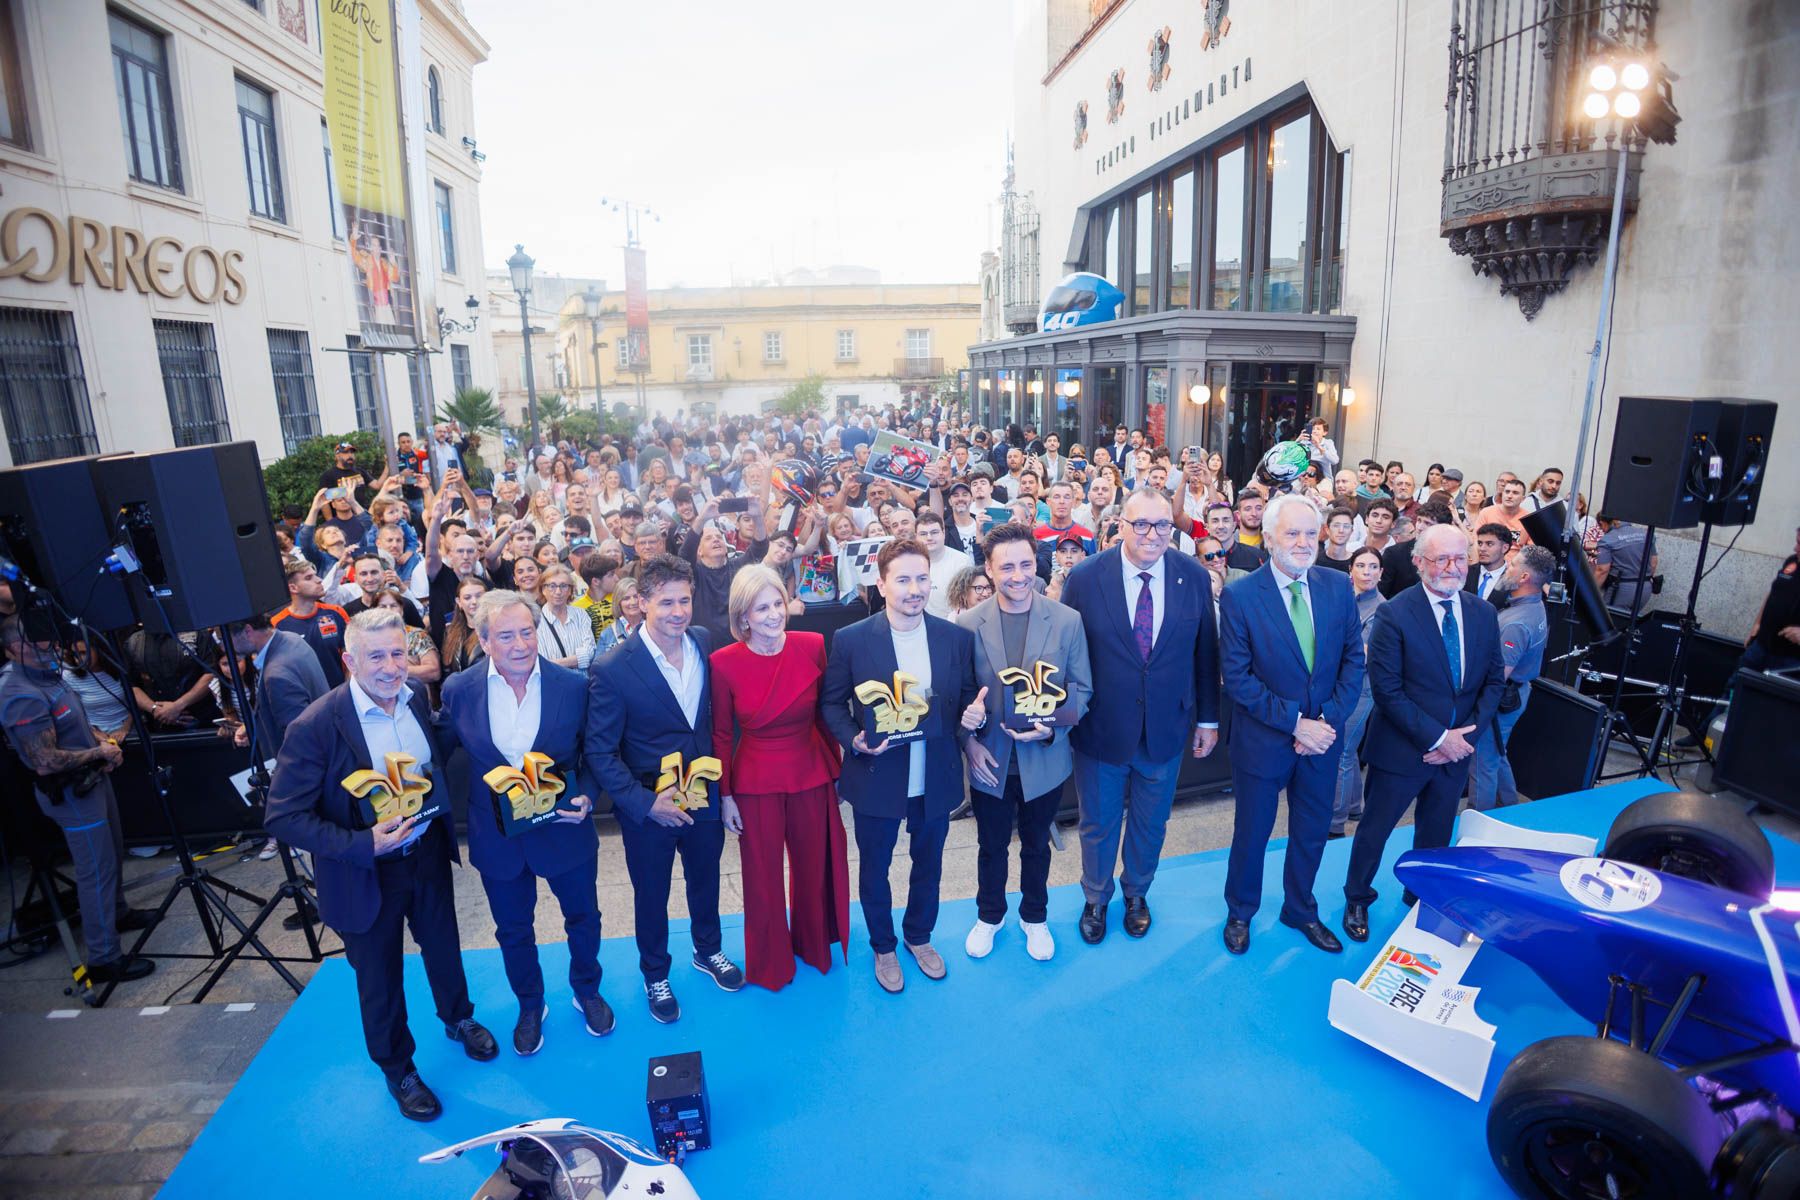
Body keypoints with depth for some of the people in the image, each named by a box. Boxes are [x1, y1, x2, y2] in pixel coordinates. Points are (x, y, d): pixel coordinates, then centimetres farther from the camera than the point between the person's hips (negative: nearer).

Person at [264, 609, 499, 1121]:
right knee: (380, 978, 16)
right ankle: (397, 1069, 42)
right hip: (366, 871, -4)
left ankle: (458, 1018, 54)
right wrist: (363, 844, -29)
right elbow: (283, 817, -21)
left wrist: (444, 827, -4)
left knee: (443, 946, 25)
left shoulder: (417, 698, -9)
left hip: (427, 852, 4)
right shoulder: (315, 726, -25)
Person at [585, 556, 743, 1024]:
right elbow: (601, 753, -17)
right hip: (647, 806, -3)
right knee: (651, 896, 19)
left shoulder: (705, 642, -10)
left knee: (705, 880, 25)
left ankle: (708, 950, 53)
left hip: (704, 795, 4)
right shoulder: (611, 669, -23)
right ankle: (655, 975, 46)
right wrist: (646, 803, -21)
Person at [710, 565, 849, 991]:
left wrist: (836, 768, 5)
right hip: (755, 783, -1)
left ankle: (814, 945, 47)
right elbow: (721, 735, -4)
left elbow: (827, 713, 0)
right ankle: (769, 963, 40)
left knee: (815, 868, 19)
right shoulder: (723, 662, -15)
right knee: (762, 877, 14)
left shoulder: (814, 647, -13)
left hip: (812, 776, 2)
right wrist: (724, 795, -3)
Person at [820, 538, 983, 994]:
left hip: (936, 779, 2)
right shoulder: (851, 640, -13)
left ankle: (919, 936, 49)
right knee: (874, 868, 17)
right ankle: (883, 947, 43)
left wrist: (973, 714, -19)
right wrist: (854, 740, -21)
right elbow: (831, 702, -4)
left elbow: (968, 699, 4)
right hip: (876, 777, -2)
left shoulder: (957, 638, -6)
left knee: (928, 864, 22)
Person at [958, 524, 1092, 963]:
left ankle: (1034, 917, 46)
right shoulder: (967, 624, -10)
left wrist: (1052, 728, -19)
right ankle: (989, 915, 46)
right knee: (991, 846, 20)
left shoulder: (1067, 621, -11)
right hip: (989, 761, 0)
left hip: (1044, 759, 0)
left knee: (1036, 845, 21)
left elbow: (1082, 689, -4)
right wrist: (970, 741, -13)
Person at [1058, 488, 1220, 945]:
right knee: (1099, 824, 18)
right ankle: (1096, 899, 45)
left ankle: (1137, 894, 49)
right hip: (1100, 730, -2)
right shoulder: (1085, 578, -15)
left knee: (1150, 823, 22)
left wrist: (1208, 718, 5)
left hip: (1166, 731, 2)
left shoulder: (1194, 577, -8)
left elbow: (1206, 654, 2)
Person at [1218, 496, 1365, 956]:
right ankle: (1239, 913, 39)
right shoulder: (1240, 596, -16)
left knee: (1312, 832, 20)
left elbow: (1353, 660, 0)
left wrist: (1329, 720, -12)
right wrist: (1294, 722, -19)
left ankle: (1300, 910, 44)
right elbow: (1236, 677, -15)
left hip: (1323, 737, 4)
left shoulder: (1338, 587, -3)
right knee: (1252, 832, 14)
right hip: (1263, 739, -3)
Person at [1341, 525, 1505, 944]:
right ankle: (1357, 900, 34)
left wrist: (1468, 732, -9)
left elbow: (1493, 680, 5)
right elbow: (1387, 690, -19)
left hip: (1456, 750, 5)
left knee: (1436, 834, 22)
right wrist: (1437, 737, -19)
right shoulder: (1394, 615, -18)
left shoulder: (1484, 614, 0)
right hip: (1401, 748, -5)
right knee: (1375, 829, 12)